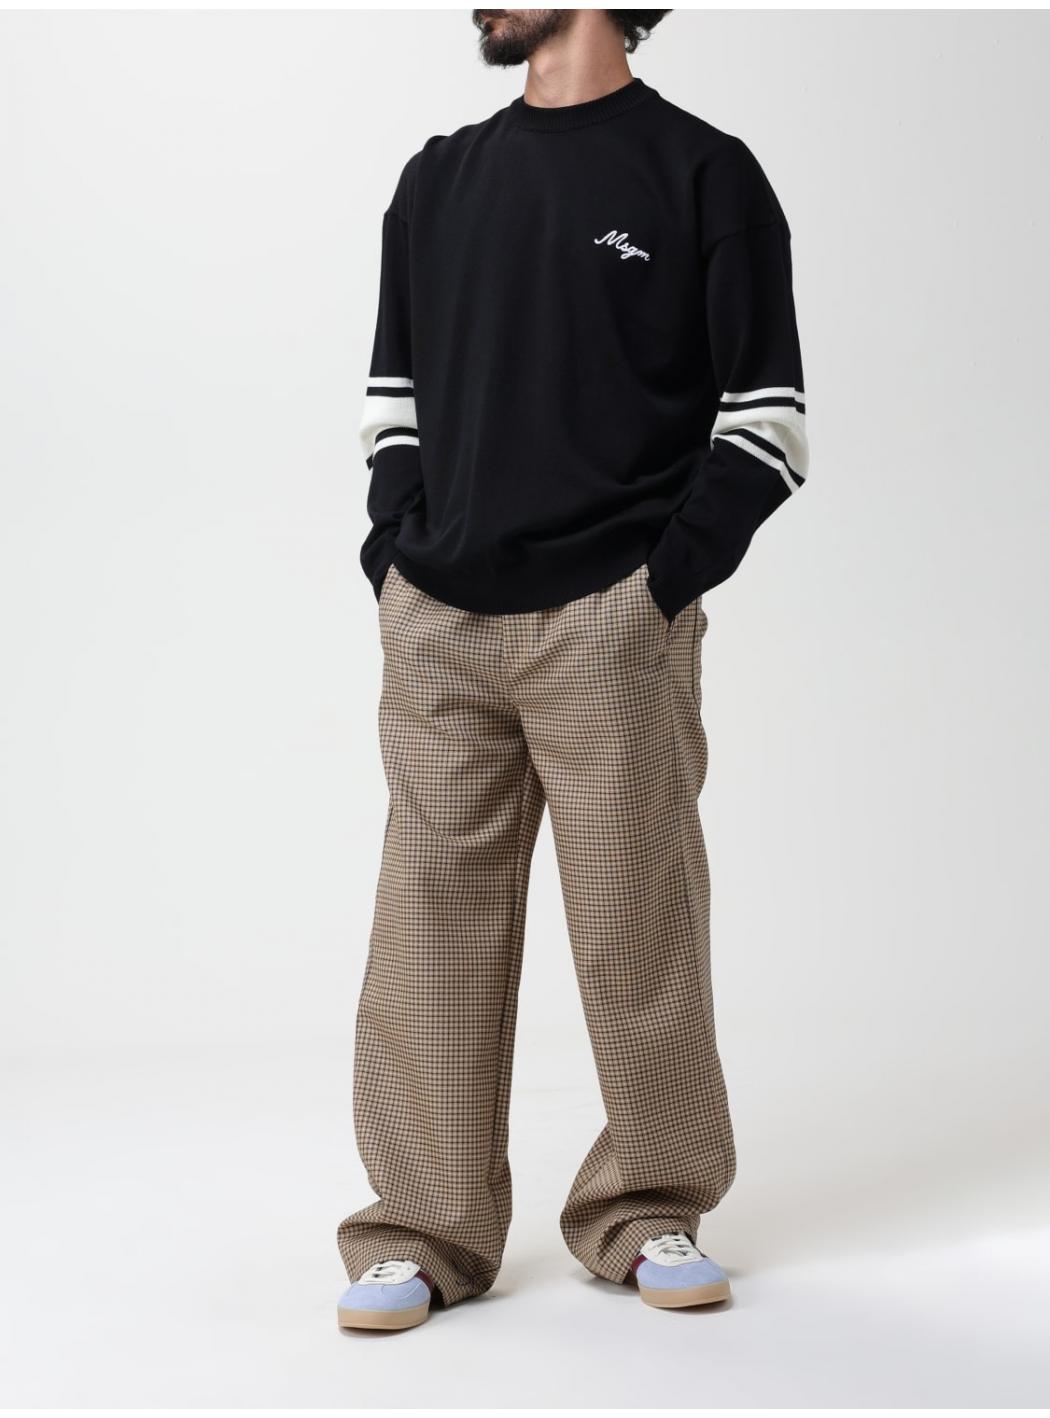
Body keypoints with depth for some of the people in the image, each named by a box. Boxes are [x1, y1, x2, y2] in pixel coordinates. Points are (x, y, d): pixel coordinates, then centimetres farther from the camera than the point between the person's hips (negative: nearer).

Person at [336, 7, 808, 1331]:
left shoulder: (705, 173, 4)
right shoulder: (437, 179, 18)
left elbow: (764, 413, 1)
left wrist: (667, 579, -8)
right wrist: (393, 553, 7)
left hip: (611, 626, -4)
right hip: (436, 626, 4)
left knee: (636, 926, 1)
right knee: (430, 926, 4)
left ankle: (647, 1212, 19)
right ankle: (426, 1229, 14)